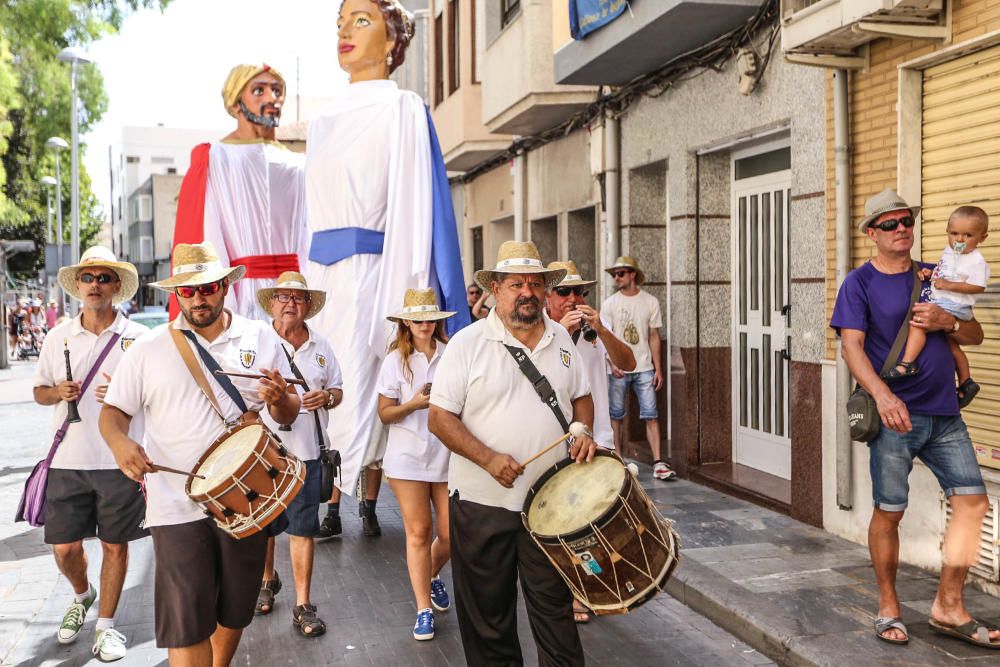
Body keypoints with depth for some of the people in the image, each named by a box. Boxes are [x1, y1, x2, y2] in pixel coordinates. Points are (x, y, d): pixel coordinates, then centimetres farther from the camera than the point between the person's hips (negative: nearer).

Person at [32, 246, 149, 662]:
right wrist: (57, 393, -8)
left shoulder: (139, 338, -2)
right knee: (64, 548, 7)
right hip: (68, 460, 2)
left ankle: (106, 624, 24)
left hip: (120, 461, -2)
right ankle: (82, 596, 39)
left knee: (115, 545, 7)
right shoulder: (58, 337, 7)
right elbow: (40, 391, 15)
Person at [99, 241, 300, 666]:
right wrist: (119, 441, -18)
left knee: (235, 611, 17)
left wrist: (280, 400, -16)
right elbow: (114, 411, 4)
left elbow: (289, 415, 8)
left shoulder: (262, 339, 2)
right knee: (186, 623, -5)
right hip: (178, 505, -2)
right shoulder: (147, 349, -1)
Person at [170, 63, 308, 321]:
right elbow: (206, 243, -4)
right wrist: (221, 311, -13)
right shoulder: (214, 160, 3)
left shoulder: (297, 166, 15)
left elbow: (307, 240, 11)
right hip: (242, 297, -4)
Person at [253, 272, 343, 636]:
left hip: (307, 450, 1)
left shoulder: (321, 347, 8)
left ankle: (303, 606, 11)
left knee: (302, 529, 3)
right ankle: (267, 580, 40)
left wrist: (327, 397, -9)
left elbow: (337, 390, 14)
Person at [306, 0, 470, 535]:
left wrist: (409, 290, -16)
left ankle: (366, 505, 6)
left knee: (361, 390, -6)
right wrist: (305, 285, 16)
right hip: (323, 276, 6)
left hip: (371, 271, -6)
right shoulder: (323, 124, 19)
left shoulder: (402, 110, -1)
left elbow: (413, 204, -8)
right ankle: (332, 504, 16)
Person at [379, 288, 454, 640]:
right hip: (408, 458, -1)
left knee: (452, 533, 2)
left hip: (448, 455, 1)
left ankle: (432, 576, 35)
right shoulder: (396, 360, 2)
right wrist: (415, 404, -15)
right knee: (418, 532, 0)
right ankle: (424, 609, 13)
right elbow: (385, 413, 1)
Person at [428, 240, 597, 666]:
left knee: (555, 606, 10)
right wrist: (488, 458, -22)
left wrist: (584, 432, -3)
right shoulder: (468, 343, -8)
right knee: (488, 612, 12)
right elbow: (439, 418, -11)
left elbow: (581, 396, 18)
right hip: (482, 502, -2)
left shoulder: (561, 340, 6)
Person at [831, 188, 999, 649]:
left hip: (944, 414, 5)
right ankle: (888, 608, 17)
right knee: (889, 512, 1)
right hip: (895, 417, -5)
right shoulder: (859, 283, -2)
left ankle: (948, 607, 12)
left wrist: (947, 322, -9)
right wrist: (882, 395, -28)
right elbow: (852, 347, -12)